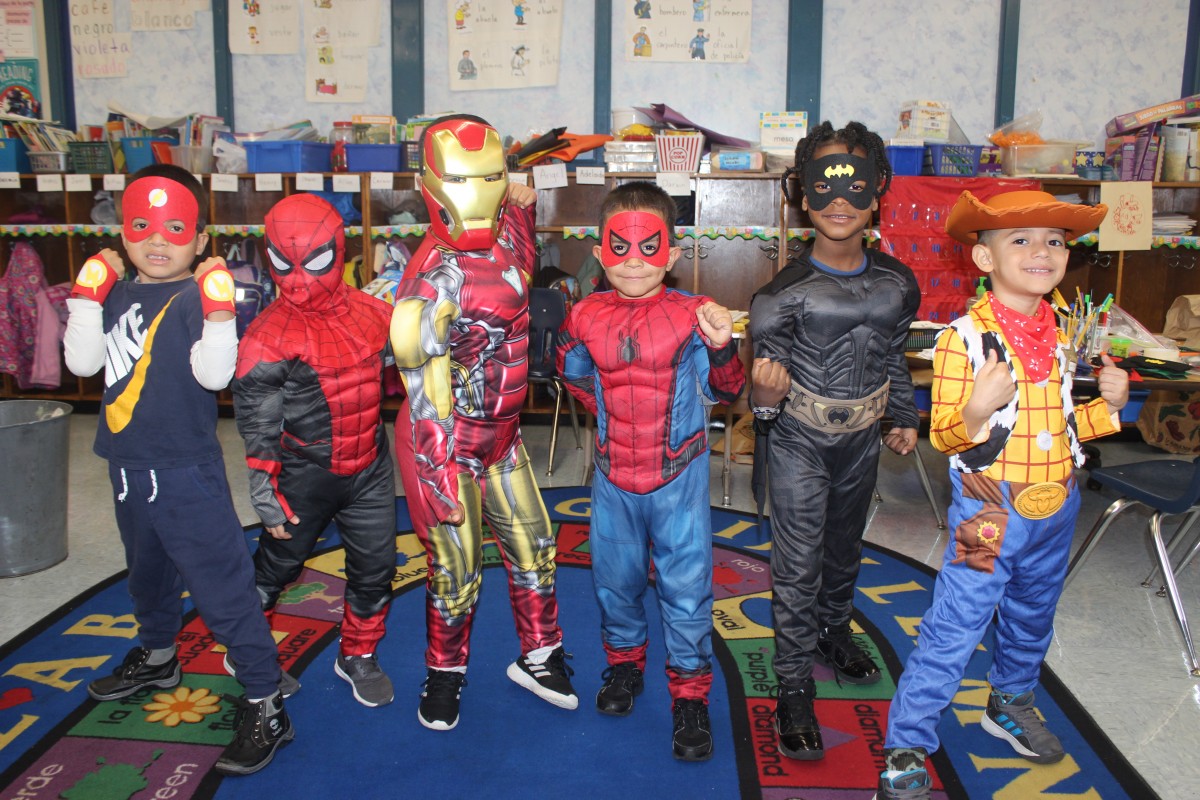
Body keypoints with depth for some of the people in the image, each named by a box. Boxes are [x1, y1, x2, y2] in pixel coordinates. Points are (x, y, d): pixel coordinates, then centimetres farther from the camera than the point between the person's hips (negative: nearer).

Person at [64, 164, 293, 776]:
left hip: (186, 472, -8)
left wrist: (219, 310, -33)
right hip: (130, 467, 8)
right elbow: (83, 361, 0)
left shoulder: (197, 297, -14)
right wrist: (87, 295, -5)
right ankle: (157, 657, 54)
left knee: (221, 587, -5)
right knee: (147, 574, 28)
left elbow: (214, 373, -24)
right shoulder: (119, 295, 6)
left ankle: (265, 707, 6)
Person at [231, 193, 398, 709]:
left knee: (375, 569, 12)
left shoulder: (370, 312, -3)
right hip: (305, 473, -4)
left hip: (370, 468, 4)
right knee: (275, 567, 15)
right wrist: (268, 498, -10)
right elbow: (257, 427, -12)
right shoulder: (270, 336, -16)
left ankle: (358, 657, 35)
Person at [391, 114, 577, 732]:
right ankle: (444, 676, 32)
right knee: (455, 572, 6)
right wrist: (441, 474, -19)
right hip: (443, 446, -7)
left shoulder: (509, 236, -1)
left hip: (501, 434, 7)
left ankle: (538, 658, 36)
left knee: (533, 547, 15)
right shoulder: (437, 274, -22)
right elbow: (424, 389, -21)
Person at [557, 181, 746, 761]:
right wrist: (608, 412, 8)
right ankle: (624, 661, 43)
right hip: (614, 475, 3)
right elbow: (574, 375, 17)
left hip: (679, 476, -3)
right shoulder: (585, 319, -3)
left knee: (686, 583, 4)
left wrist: (721, 347, -27)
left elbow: (722, 392, -10)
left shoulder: (693, 316, -11)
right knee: (615, 576, 18)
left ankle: (690, 694, 21)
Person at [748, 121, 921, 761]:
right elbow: (766, 379, -16)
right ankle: (794, 687, 14)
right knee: (798, 563, 0)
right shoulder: (786, 292, -19)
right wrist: (764, 396, -38)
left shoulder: (896, 283, -4)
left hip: (861, 438, 5)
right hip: (798, 441, -5)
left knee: (845, 544, 24)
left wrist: (904, 417, 19)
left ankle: (834, 631, 49)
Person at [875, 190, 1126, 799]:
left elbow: (1063, 425, 17)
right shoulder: (964, 337, -16)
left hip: (1057, 509, 7)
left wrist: (1108, 404, 0)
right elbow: (942, 435, -15)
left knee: (1032, 617, 23)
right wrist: (976, 409, -34)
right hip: (991, 513, -7)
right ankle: (905, 750, 8)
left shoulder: (1063, 334, 6)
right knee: (953, 629, -5)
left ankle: (1010, 703, 49)